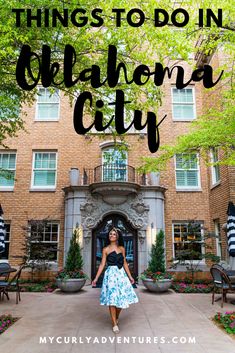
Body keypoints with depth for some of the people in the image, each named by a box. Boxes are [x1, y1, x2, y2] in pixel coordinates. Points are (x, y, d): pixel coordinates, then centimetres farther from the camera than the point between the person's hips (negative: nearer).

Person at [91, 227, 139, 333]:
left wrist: (130, 276, 12)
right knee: (111, 299, -4)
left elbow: (125, 263, 12)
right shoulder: (105, 249, 2)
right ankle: (114, 324, 8)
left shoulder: (122, 248, 8)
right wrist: (96, 278, -4)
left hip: (121, 274, 3)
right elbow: (102, 264, 1)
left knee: (121, 297, 5)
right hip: (111, 274, -3)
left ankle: (116, 318, 30)